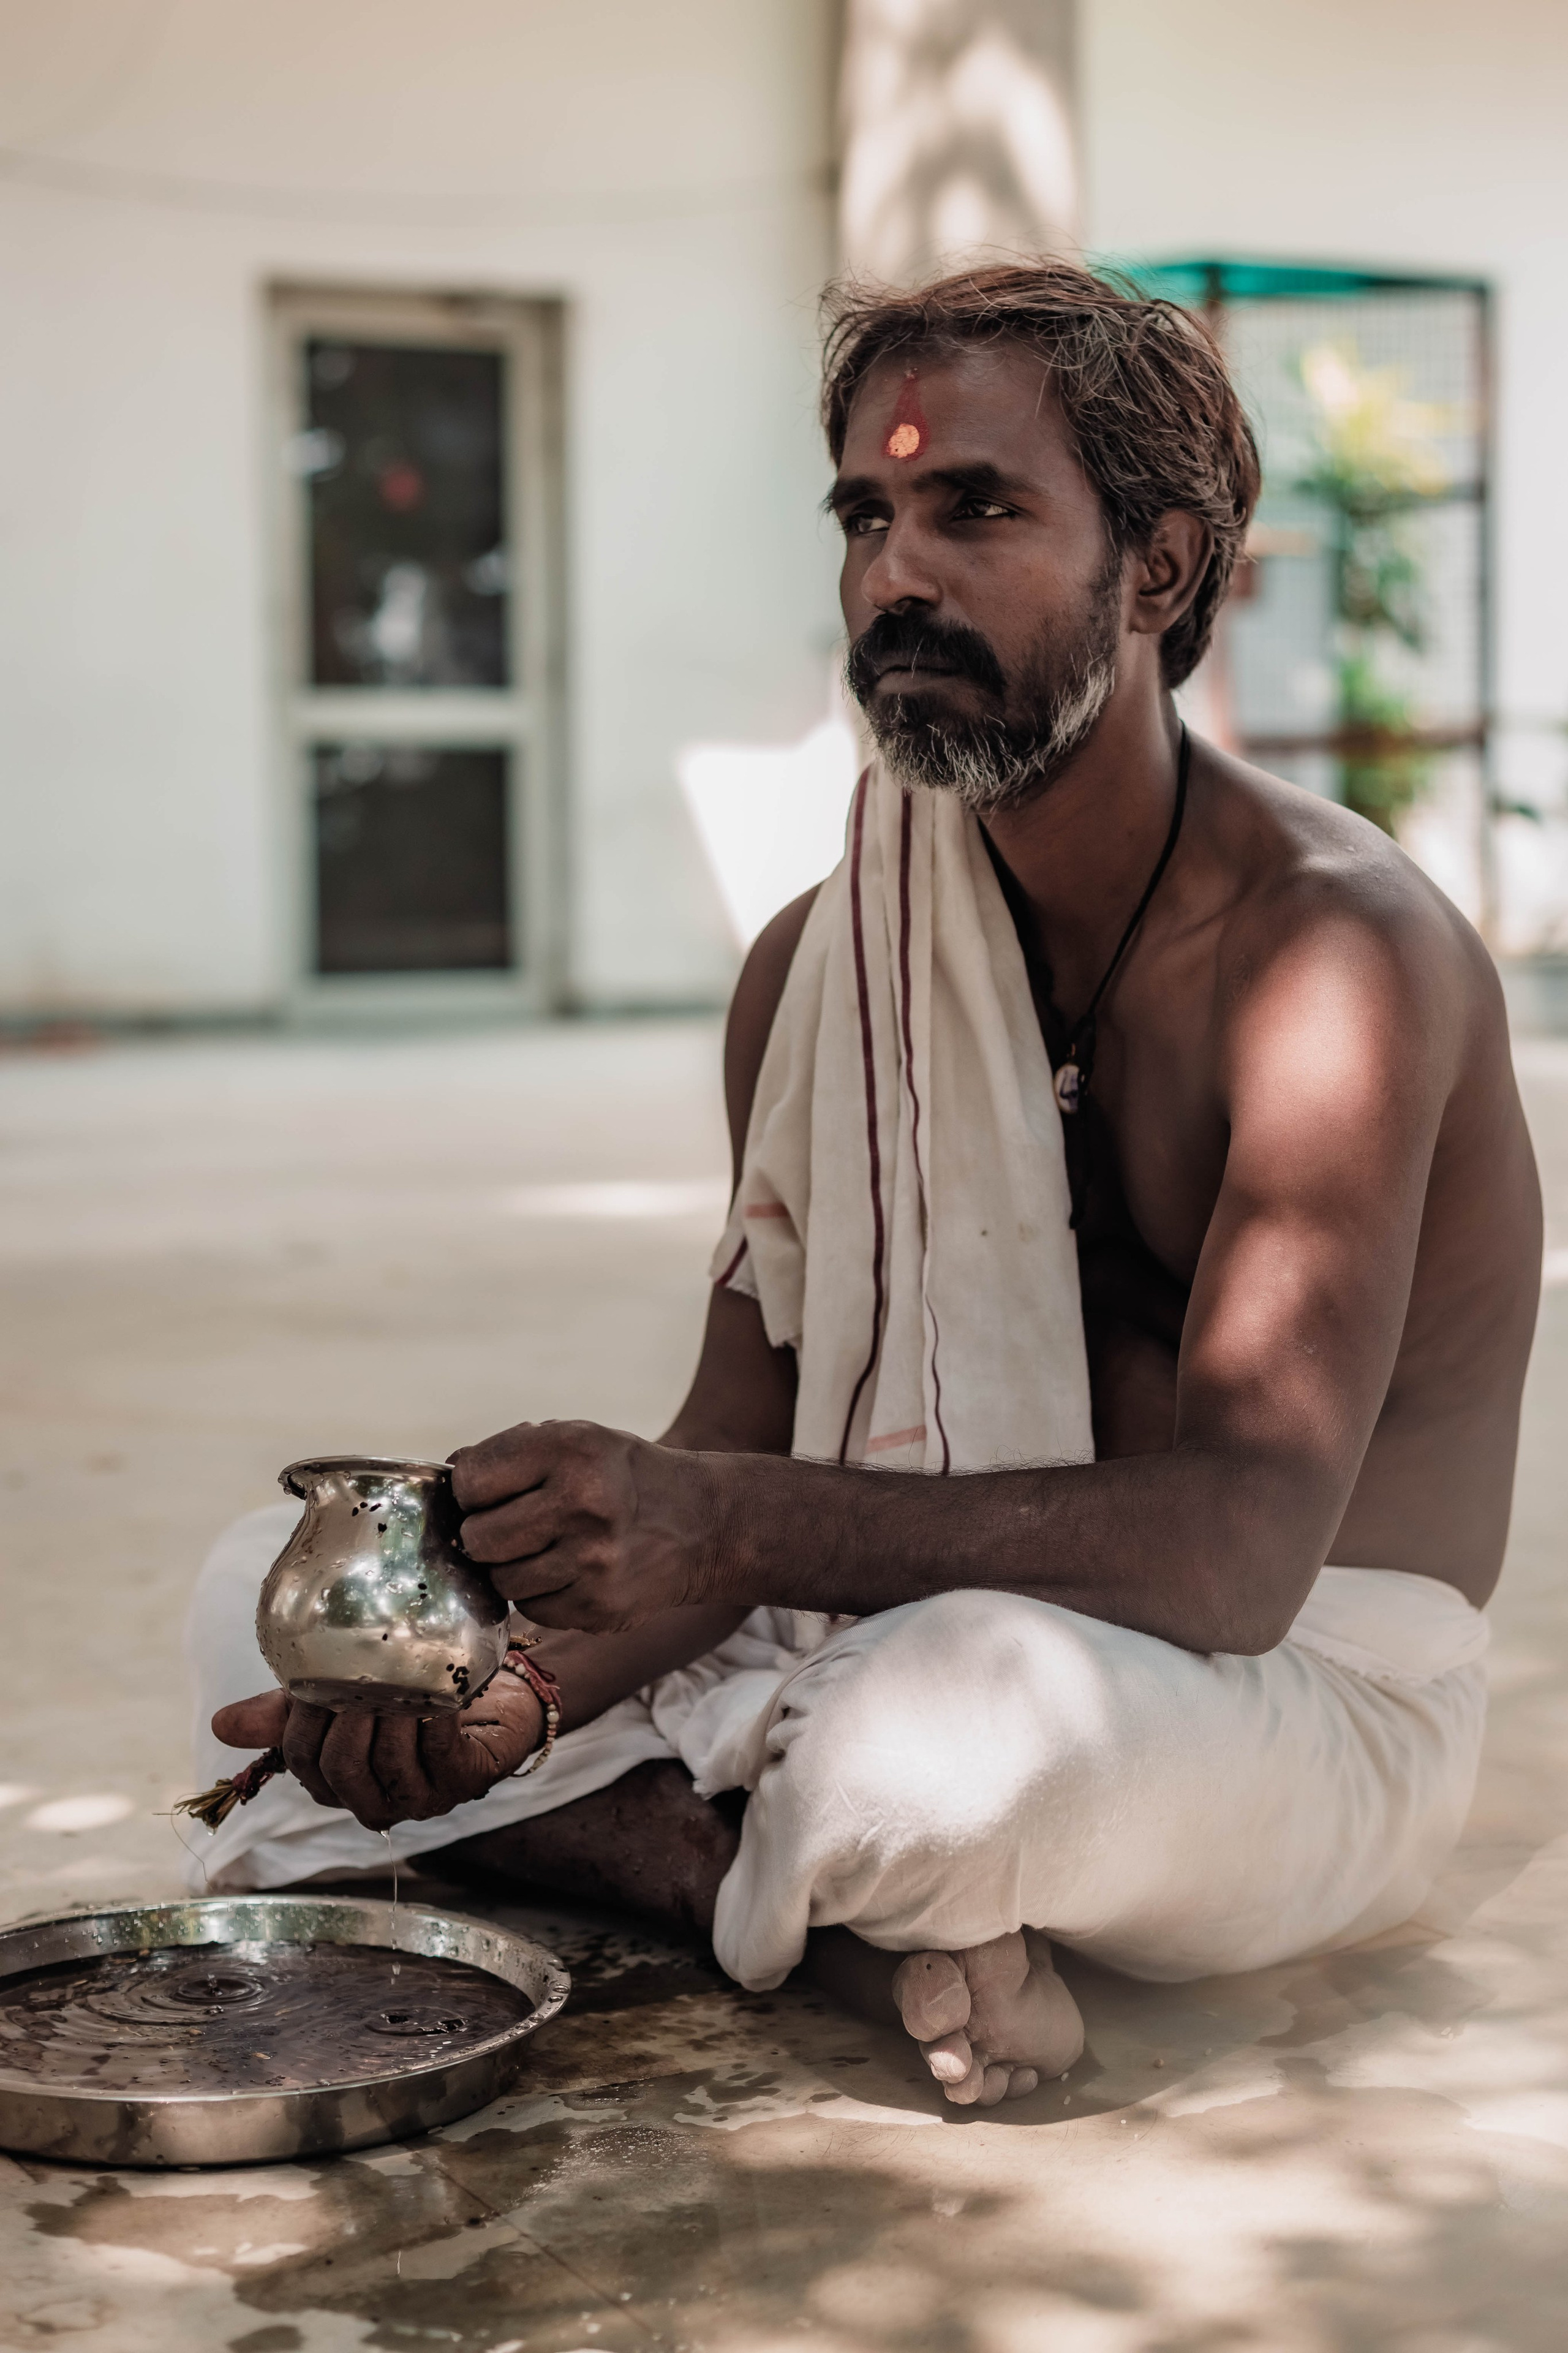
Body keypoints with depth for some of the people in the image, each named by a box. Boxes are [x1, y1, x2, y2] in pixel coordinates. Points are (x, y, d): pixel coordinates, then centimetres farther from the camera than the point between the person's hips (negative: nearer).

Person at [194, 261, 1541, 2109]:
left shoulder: (1334, 952, -18)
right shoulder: (821, 967, 3)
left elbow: (1235, 1546, -28)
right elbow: (736, 1447, 1)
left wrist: (739, 1529, -40)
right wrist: (523, 1686, -20)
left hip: (1319, 1707, -6)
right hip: (919, 1625, 6)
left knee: (961, 1712, -42)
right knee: (276, 1588, -2)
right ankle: (846, 1918, -15)